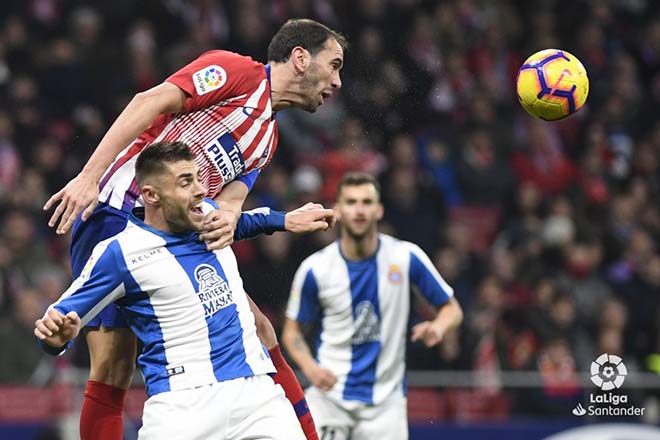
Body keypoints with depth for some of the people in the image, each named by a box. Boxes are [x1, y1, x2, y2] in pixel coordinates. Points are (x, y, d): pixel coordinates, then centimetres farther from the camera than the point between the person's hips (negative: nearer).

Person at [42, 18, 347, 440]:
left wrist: (227, 216, -19)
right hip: (111, 211, -8)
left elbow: (232, 193, 7)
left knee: (258, 332, 1)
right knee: (113, 368, -10)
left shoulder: (269, 137, 23)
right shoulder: (240, 72, -3)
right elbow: (149, 103, -13)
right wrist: (89, 176, -23)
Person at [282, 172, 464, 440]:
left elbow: (452, 309, 5)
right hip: (330, 394, -1)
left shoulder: (406, 257, -5)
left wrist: (437, 327, -19)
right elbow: (292, 330, 6)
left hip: (385, 401, 1)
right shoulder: (315, 269, -6)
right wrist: (309, 367, -14)